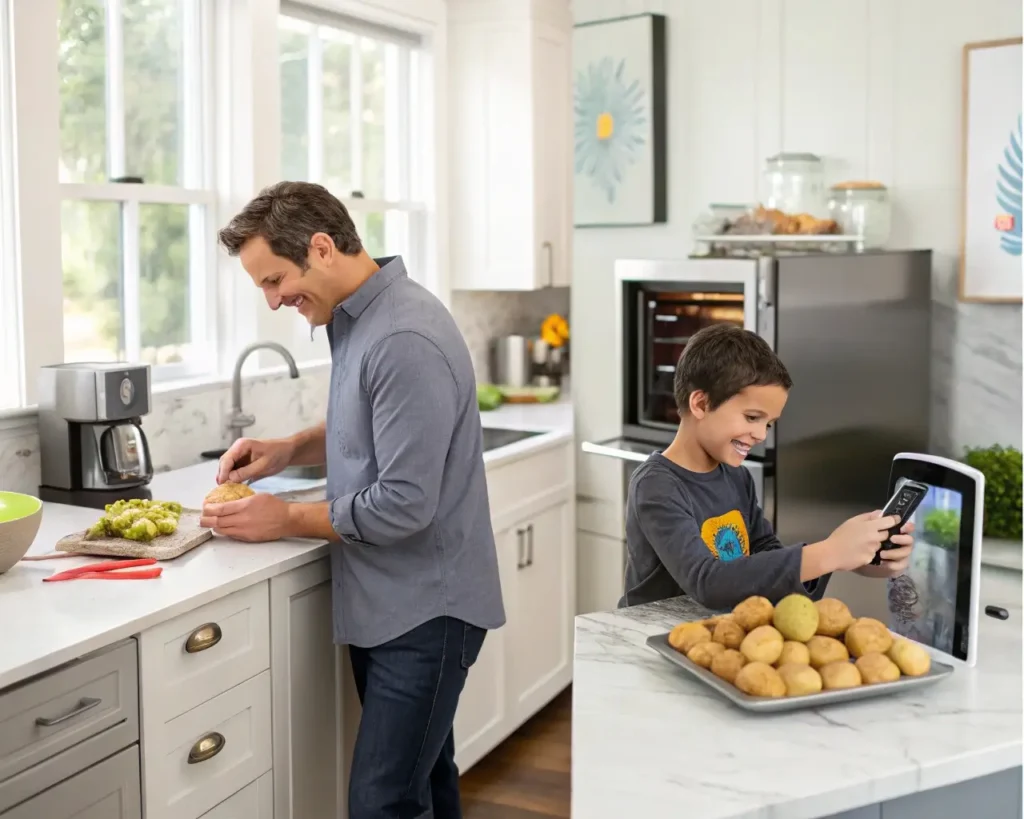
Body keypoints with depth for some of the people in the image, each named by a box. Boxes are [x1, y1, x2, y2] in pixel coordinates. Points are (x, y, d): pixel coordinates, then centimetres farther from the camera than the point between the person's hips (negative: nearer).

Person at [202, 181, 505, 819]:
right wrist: (291, 450, 6)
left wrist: (287, 519, -12)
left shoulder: (404, 341, -23)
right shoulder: (358, 317, 8)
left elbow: (405, 505, -24)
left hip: (423, 611, -9)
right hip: (383, 601, 9)